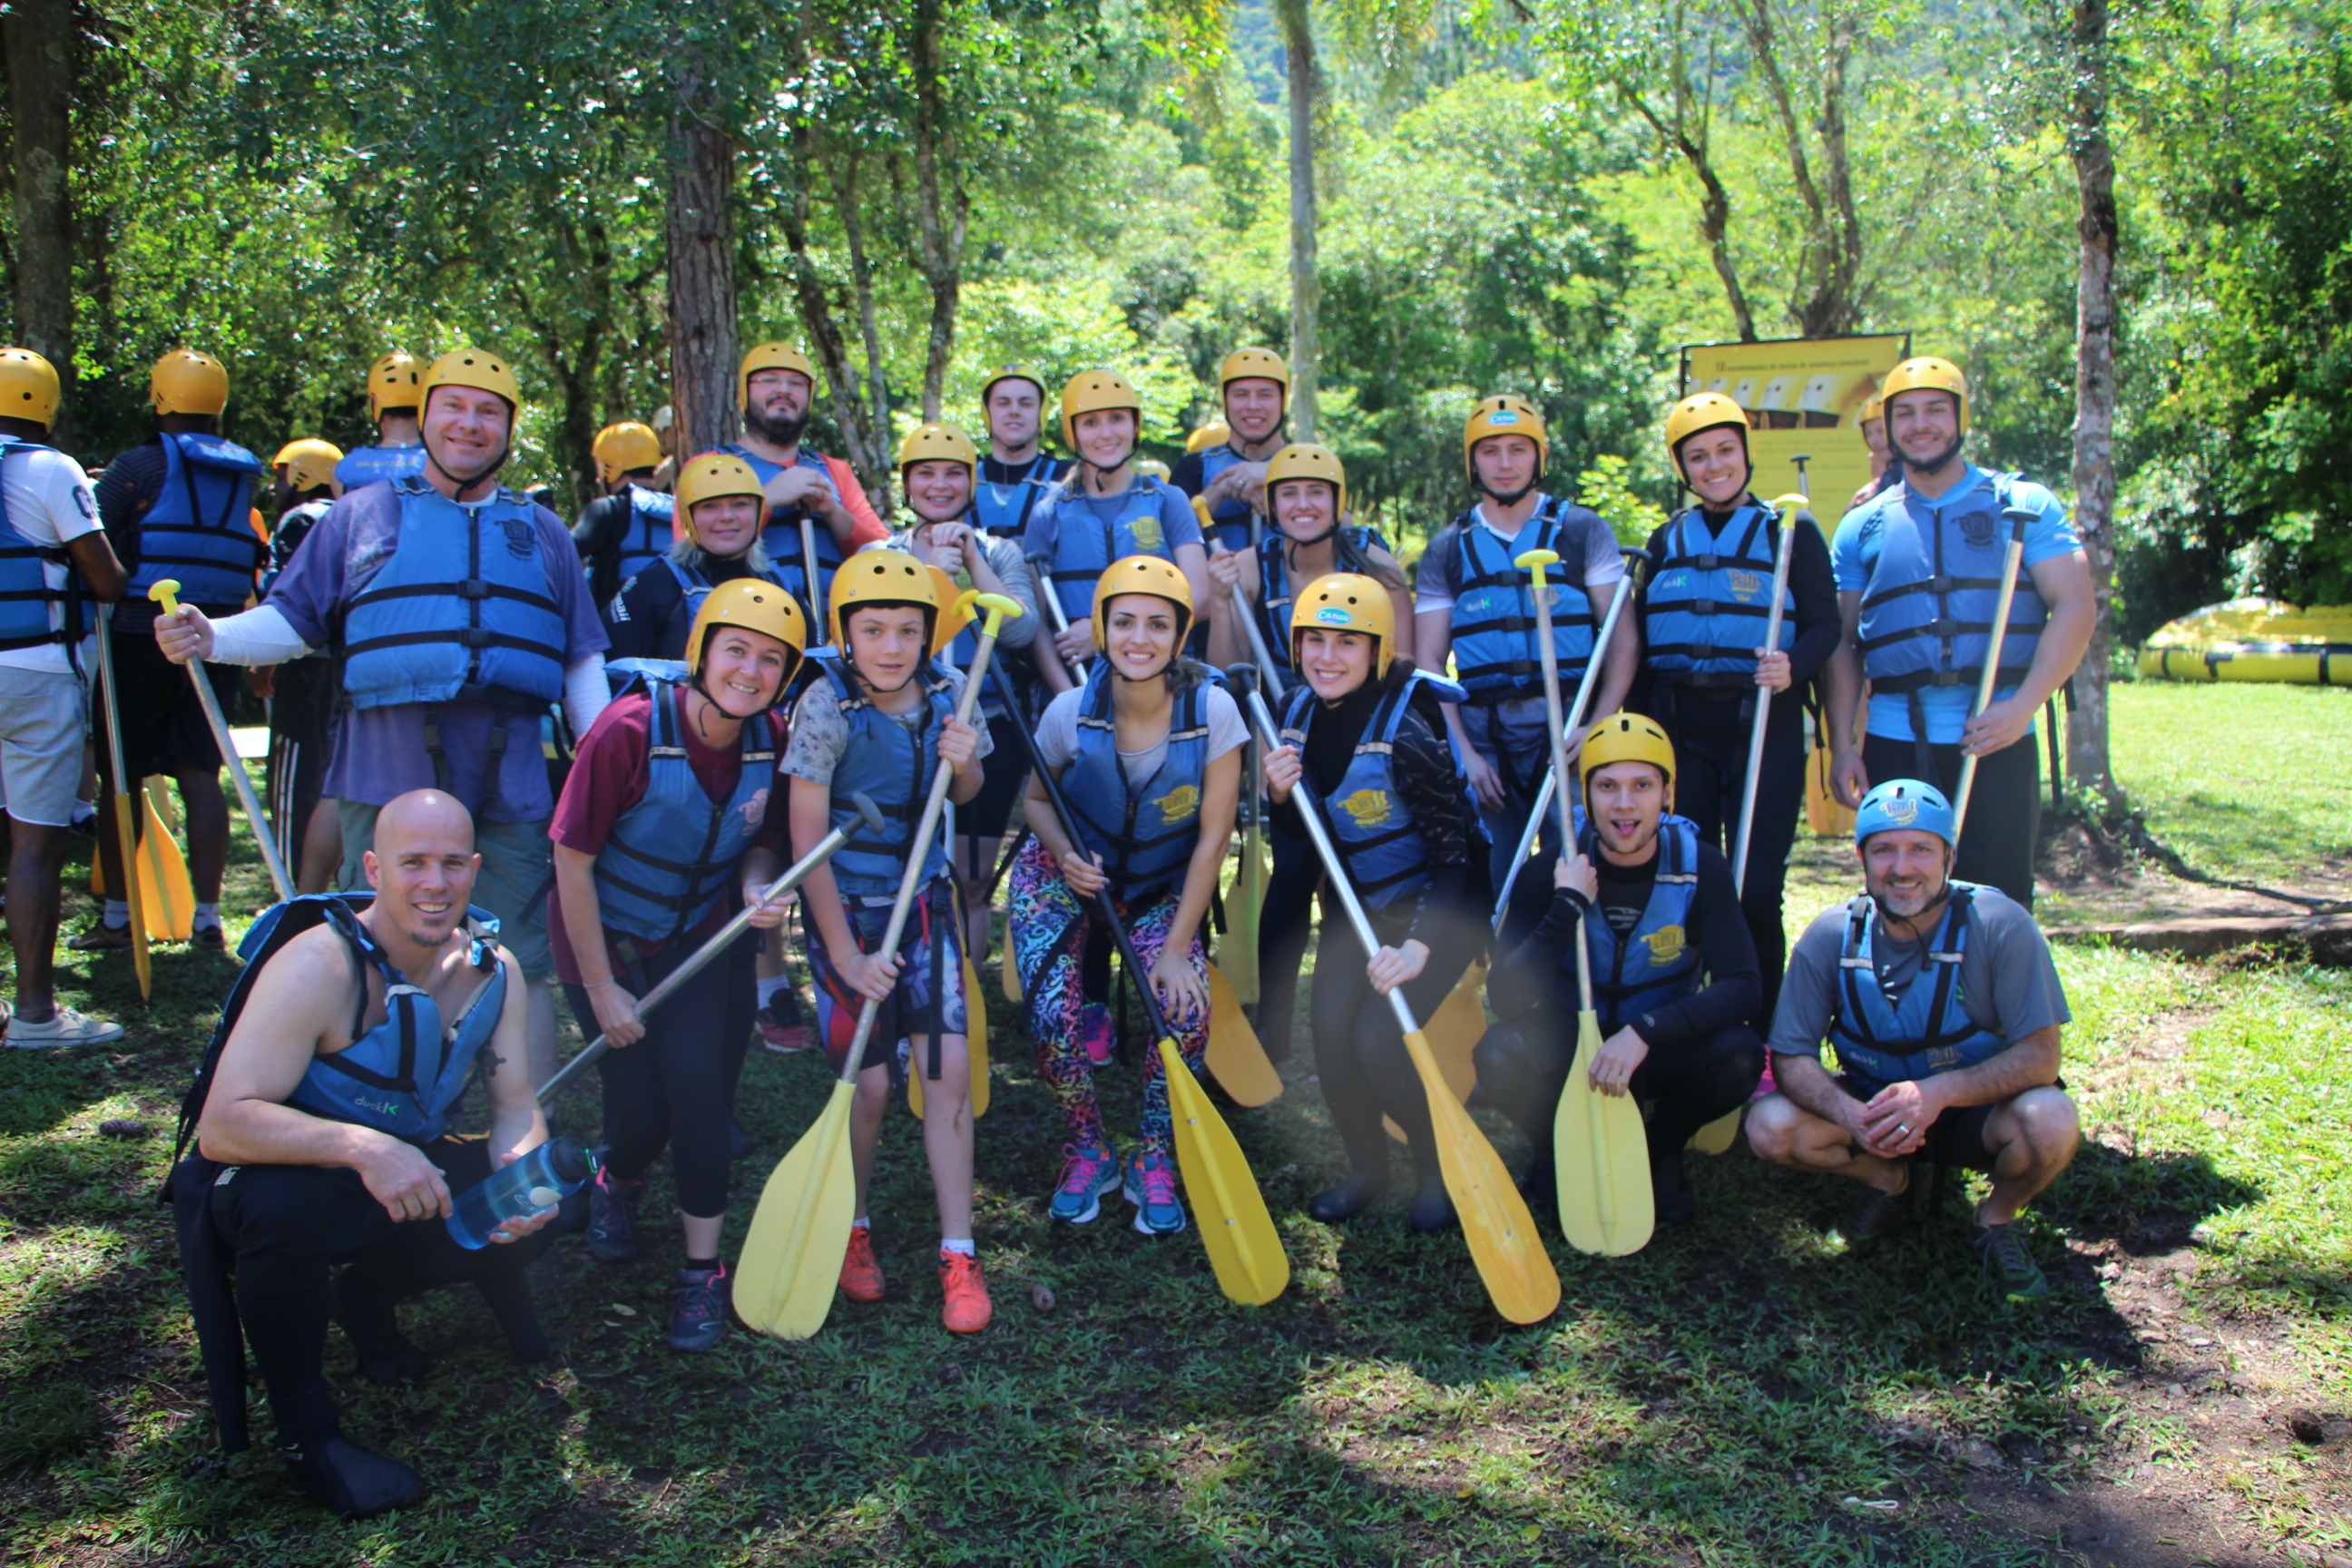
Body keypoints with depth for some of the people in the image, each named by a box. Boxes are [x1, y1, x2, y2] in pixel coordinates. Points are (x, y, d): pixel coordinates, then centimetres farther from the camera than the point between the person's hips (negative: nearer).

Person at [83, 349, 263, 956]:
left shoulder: (140, 465, -6)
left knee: (120, 776, 5)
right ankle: (207, 917, 6)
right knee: (200, 774, 7)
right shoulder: (243, 473, 8)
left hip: (142, 634, -4)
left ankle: (117, 917, 10)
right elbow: (254, 563, 9)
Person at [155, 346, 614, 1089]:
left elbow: (582, 663, 17)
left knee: (522, 968, 4)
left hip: (510, 776, 1)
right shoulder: (362, 514, 14)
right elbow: (292, 621, 10)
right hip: (389, 771, -1)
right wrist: (212, 638, -10)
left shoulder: (541, 532, 19)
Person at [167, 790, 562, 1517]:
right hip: (288, 1178, -5)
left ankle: (368, 1296, 16)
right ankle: (306, 1435, -14)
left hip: (404, 1170, 6)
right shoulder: (320, 967, -29)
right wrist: (360, 1146, -50)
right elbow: (224, 1124, -36)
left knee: (541, 1207, -13)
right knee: (280, 1203, -39)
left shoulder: (493, 969, -10)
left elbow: (516, 1106, -5)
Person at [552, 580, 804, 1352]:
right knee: (642, 1108, -3)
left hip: (697, 935, 2)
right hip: (605, 939, -2)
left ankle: (702, 1272, 5)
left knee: (698, 1087, -13)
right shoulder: (630, 731, -26)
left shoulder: (770, 741, -13)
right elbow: (572, 863, -18)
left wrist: (757, 890, -21)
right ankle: (618, 1181, 36)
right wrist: (602, 991, -14)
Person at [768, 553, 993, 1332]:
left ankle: (958, 1254, 9)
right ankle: (852, 1226, 27)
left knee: (948, 1066, -4)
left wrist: (964, 762, -14)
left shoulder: (947, 691, -6)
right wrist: (847, 956, -16)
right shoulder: (827, 705, -19)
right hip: (846, 908, -3)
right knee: (871, 1082, -1)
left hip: (924, 901, 3)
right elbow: (807, 839, -16)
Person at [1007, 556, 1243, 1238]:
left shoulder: (1213, 711, -22)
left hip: (1160, 888, 0)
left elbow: (1213, 838, -16)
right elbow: (1036, 798, 0)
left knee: (1185, 1008, -22)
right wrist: (1065, 854, -22)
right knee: (1052, 1016, -18)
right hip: (1065, 876, 0)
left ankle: (1154, 1161, 3)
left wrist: (1176, 946, -18)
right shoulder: (1072, 711, -19)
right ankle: (1089, 1152, 10)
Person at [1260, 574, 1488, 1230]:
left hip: (1439, 906, -6)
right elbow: (1301, 835, 8)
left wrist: (1418, 945, -37)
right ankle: (1366, 1168, 17)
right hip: (1357, 904, 6)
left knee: (1378, 1042, -19)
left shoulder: (1405, 726, -25)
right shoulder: (1299, 711, -4)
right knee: (1330, 1035, -10)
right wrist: (1280, 795, -16)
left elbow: (1453, 850, -24)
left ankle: (1439, 1169, 9)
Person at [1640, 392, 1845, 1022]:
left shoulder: (1789, 532, 5)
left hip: (1763, 727, -3)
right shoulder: (1667, 540, 16)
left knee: (1756, 891, -7)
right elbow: (1642, 639, 17)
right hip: (1679, 731, 3)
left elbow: (1826, 623, 0)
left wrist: (1793, 667, -21)